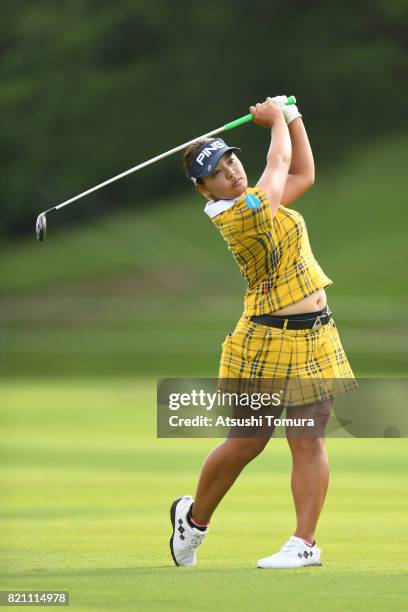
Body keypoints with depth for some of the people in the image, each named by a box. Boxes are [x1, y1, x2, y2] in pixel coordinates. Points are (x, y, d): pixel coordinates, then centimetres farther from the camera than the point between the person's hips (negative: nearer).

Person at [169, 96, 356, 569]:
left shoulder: (250, 205, 9)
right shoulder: (243, 214, -18)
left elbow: (303, 175, 21)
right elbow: (280, 164, -4)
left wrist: (291, 117, 15)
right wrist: (277, 120, 12)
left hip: (313, 339, 7)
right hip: (268, 340, -7)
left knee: (308, 441, -1)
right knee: (245, 443, 2)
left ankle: (304, 543, 1)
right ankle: (194, 518, 25)